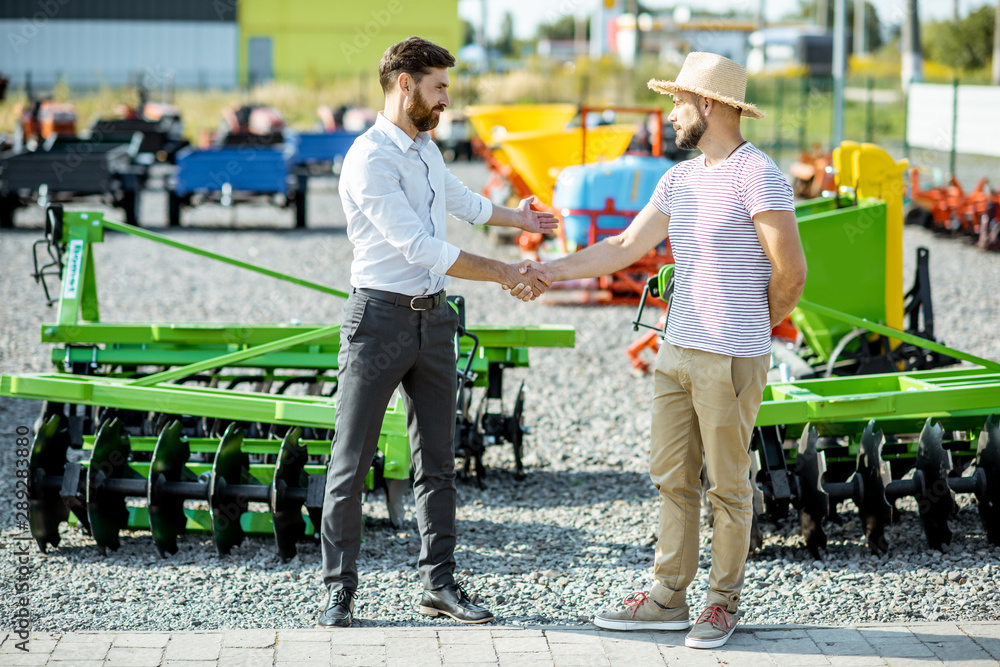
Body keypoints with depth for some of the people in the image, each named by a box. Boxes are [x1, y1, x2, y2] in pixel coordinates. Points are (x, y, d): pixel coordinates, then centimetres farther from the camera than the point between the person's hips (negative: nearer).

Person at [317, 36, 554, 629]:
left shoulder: (426, 147, 13)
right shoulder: (370, 158, -15)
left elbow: (457, 198, 35)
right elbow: (421, 248, -20)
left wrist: (515, 218, 47)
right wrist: (504, 274, -15)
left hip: (433, 319, 8)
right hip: (380, 318, -8)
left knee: (438, 461, 9)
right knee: (351, 464, -3)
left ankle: (440, 583, 16)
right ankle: (340, 591, 4)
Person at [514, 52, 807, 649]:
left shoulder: (757, 176, -13)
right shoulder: (680, 179, 13)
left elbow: (791, 272, -14)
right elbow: (625, 249, 15)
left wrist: (752, 328, 0)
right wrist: (550, 270, 9)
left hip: (732, 360, -8)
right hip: (677, 352, 8)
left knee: (728, 486, 3)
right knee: (672, 478, 10)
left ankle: (725, 601, 14)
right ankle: (668, 598, 17)